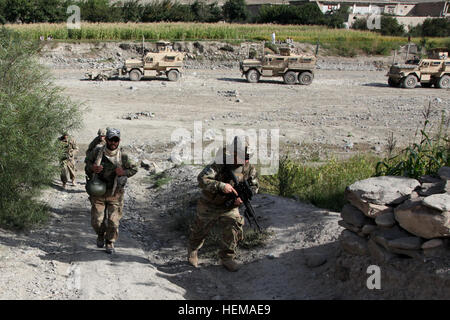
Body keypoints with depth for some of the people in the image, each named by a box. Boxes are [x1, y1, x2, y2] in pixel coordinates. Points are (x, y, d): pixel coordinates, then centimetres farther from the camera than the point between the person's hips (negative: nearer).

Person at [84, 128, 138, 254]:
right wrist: (92, 168, -15)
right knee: (96, 221, 3)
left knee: (113, 221, -1)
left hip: (115, 194, -1)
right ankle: (101, 235, 36)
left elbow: (134, 168, 7)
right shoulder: (97, 151, -6)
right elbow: (87, 162, 9)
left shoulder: (123, 156, -6)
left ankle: (110, 242, 21)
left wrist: (124, 172, -13)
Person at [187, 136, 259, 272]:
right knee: (199, 231, 14)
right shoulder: (220, 163, -27)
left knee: (234, 229, -15)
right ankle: (192, 252, 44)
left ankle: (227, 258, 6)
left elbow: (254, 186, 3)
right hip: (209, 206, -3)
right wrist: (222, 186, -41)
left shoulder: (248, 168, -11)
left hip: (230, 207, 3)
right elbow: (201, 179, -33)